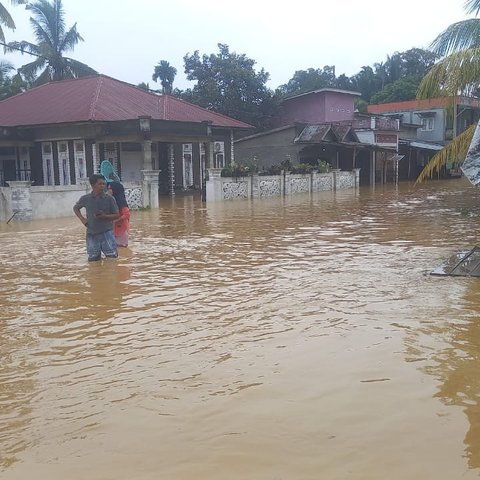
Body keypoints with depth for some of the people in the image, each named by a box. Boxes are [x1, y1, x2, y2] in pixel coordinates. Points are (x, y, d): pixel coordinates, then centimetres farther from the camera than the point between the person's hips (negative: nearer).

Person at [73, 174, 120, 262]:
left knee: (112, 256, -7)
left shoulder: (109, 199, -4)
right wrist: (82, 219, 3)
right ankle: (98, 254, 34)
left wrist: (105, 216, -16)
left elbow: (117, 215, 0)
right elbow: (76, 208, 18)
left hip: (106, 232, -1)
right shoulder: (85, 198, 0)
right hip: (91, 234, 1)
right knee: (93, 259, 4)